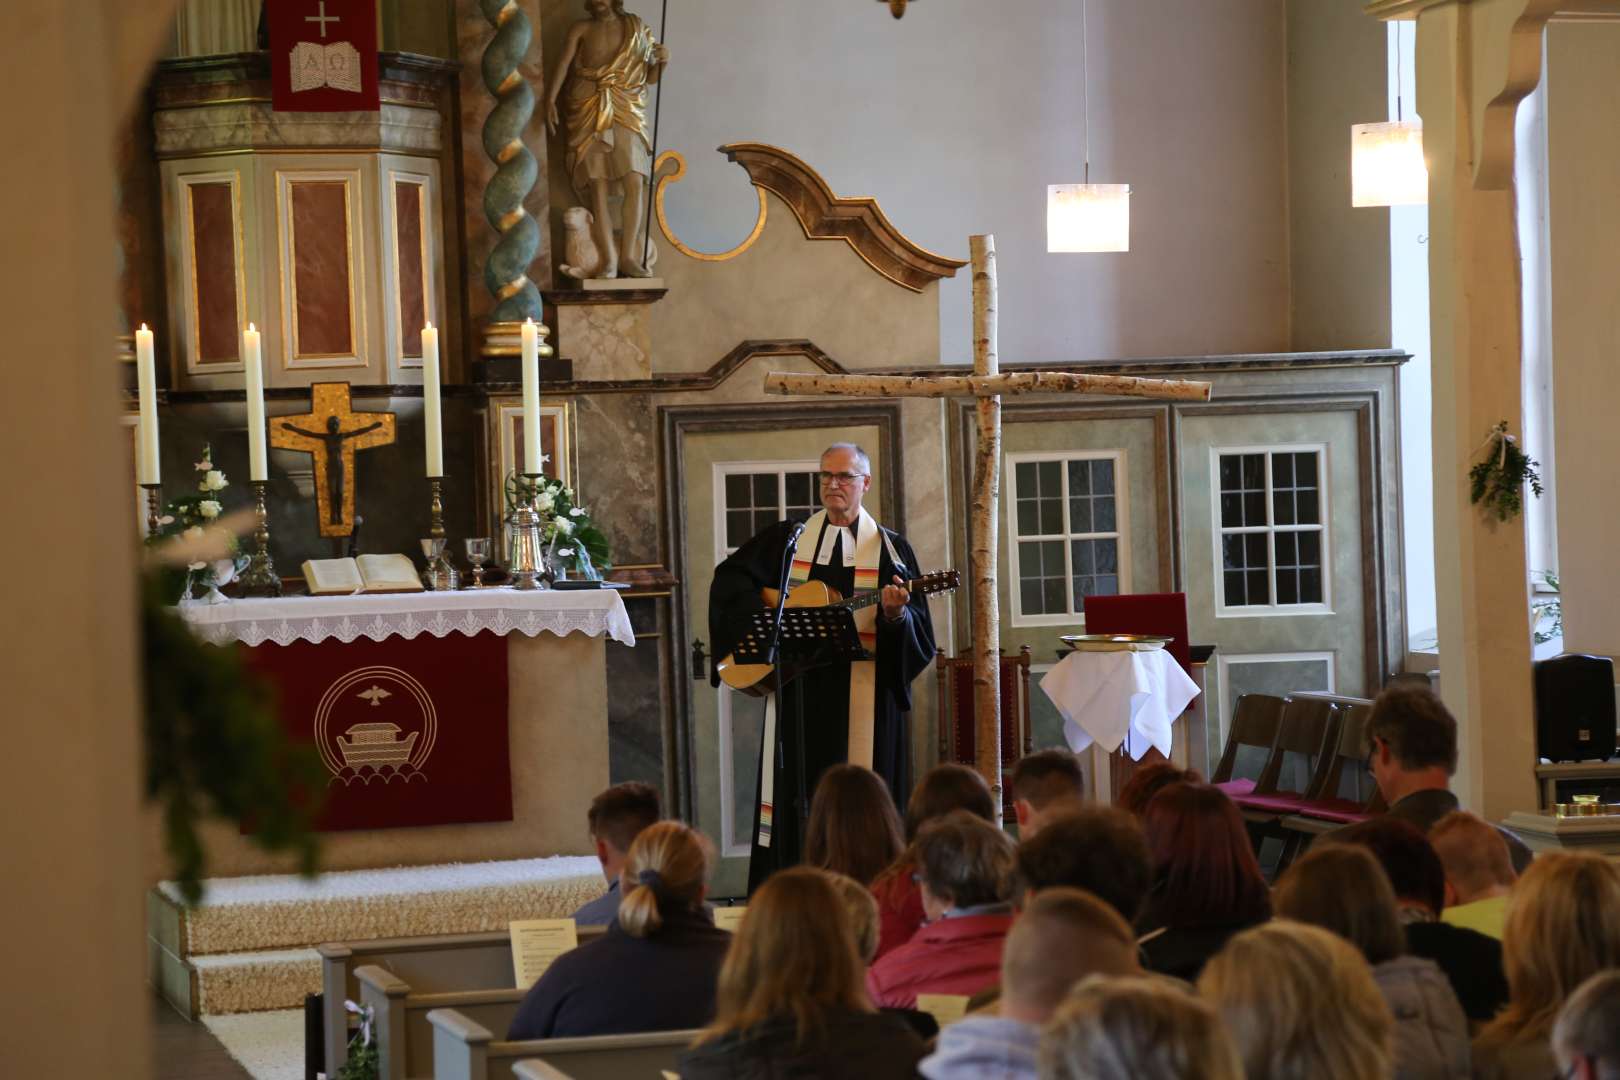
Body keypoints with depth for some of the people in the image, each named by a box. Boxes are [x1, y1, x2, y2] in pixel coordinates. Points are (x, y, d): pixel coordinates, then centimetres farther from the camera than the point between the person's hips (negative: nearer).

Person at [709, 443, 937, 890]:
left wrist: (896, 614, -23)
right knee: (798, 791, 0)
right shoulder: (789, 539, 11)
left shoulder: (890, 549, 5)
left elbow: (920, 633, -1)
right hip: (799, 693, 2)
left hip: (866, 697, -2)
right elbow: (731, 577, 11)